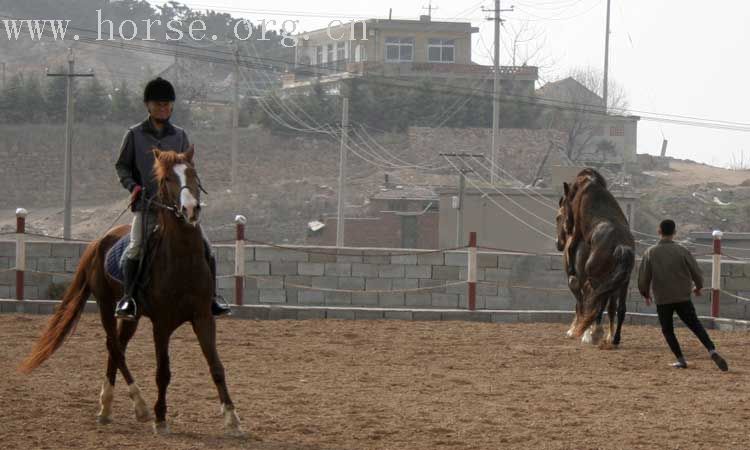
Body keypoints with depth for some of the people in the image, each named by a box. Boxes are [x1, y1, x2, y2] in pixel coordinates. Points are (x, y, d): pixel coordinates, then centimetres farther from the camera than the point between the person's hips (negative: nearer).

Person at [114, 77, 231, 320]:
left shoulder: (180, 136, 13)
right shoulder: (135, 135, 6)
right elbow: (122, 165, 9)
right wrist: (132, 185, -9)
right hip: (146, 204, -3)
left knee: (204, 247, -5)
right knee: (136, 248, -19)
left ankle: (211, 297, 5)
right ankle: (128, 298, -8)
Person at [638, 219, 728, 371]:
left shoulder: (650, 253, -3)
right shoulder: (682, 251, -4)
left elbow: (643, 278, -2)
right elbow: (696, 272, -3)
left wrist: (646, 294, 16)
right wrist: (698, 287, 18)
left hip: (662, 300, 0)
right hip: (683, 297, 0)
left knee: (667, 330, 15)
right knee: (695, 326, 4)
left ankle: (681, 360, 9)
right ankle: (712, 351, -14)